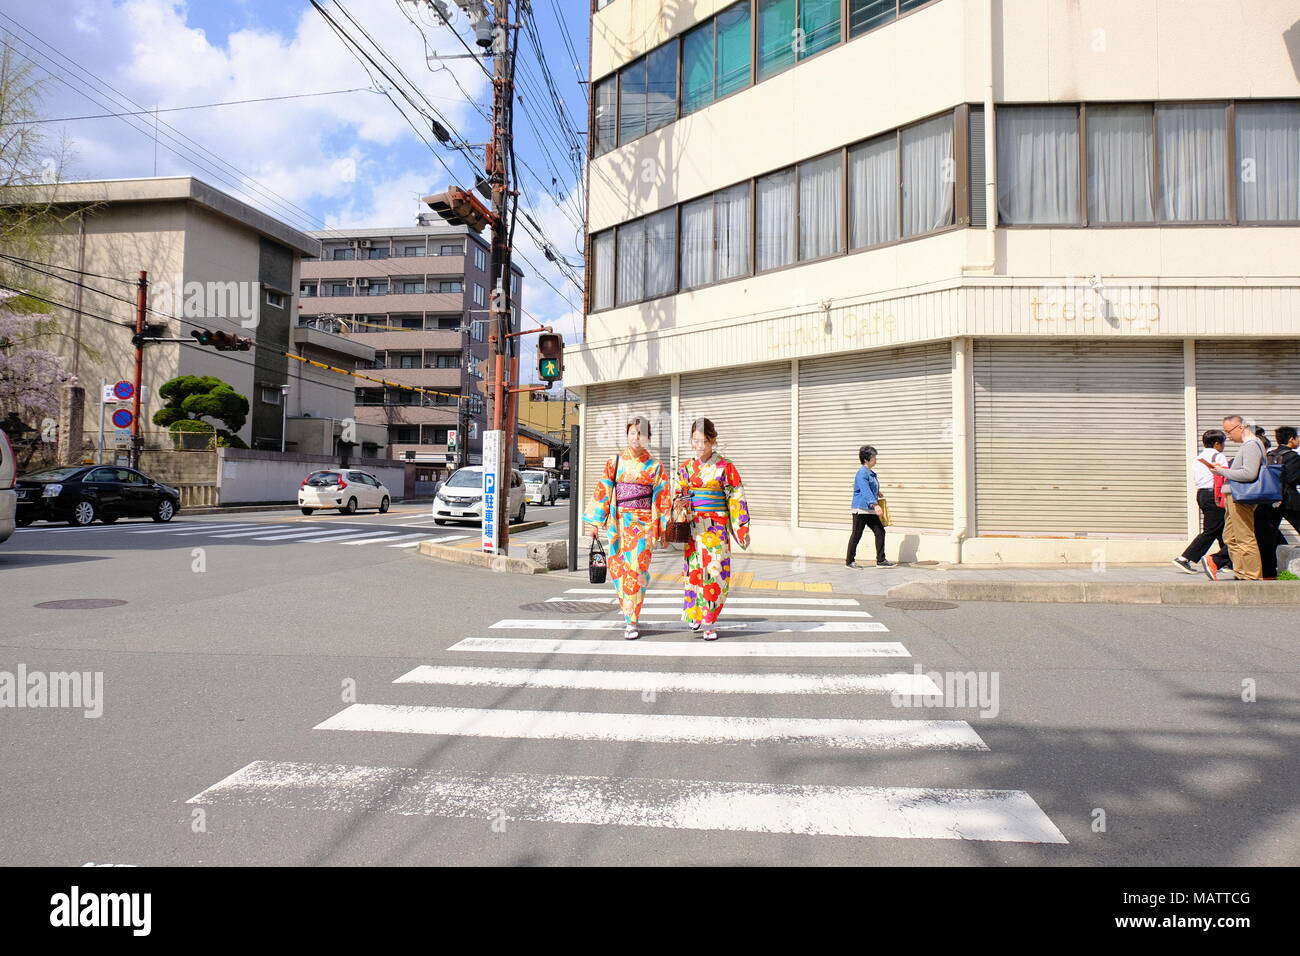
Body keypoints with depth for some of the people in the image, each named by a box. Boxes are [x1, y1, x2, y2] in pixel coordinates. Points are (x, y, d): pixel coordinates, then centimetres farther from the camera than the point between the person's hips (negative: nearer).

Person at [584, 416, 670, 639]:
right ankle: (627, 609, 27)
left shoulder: (655, 466, 5)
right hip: (618, 523, 2)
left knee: (636, 570, -9)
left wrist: (663, 528, 0)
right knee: (619, 569, 5)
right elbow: (602, 492, 5)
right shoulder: (614, 463, 7)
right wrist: (594, 522, 0)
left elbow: (662, 498, 4)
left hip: (644, 524, -2)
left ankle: (631, 622, -5)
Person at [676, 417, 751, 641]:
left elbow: (736, 499, -2)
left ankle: (709, 623, 3)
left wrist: (742, 529, -4)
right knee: (693, 571, 6)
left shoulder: (725, 467, -2)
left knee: (714, 572, -4)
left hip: (716, 529, -3)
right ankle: (695, 615, 22)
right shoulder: (686, 468, 8)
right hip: (692, 528, 3)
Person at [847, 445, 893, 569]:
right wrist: (875, 504, -35)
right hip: (861, 508, -9)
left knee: (880, 532, 4)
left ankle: (881, 560, 10)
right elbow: (865, 491, -27)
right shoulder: (862, 473, -16)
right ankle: (849, 561, 10)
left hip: (870, 510, 9)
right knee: (856, 535, 0)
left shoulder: (871, 473, 14)